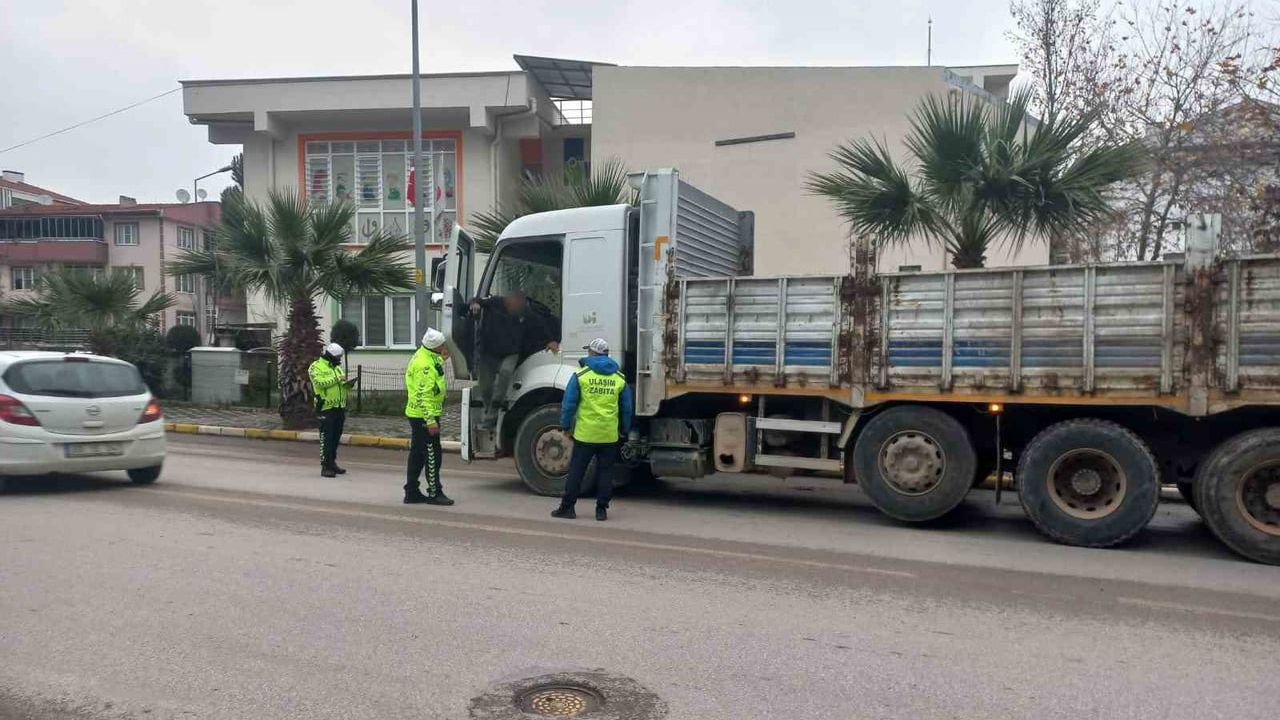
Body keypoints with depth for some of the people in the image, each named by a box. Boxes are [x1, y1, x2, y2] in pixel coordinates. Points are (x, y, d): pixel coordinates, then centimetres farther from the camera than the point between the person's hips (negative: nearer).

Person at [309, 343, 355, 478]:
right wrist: (337, 378, -21)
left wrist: (348, 383, -3)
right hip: (326, 408, -7)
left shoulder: (337, 367, 17)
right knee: (326, 438, -5)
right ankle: (325, 467, -2)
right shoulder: (316, 367, -7)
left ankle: (332, 463, 23)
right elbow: (320, 382, -23)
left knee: (336, 437, 13)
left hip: (339, 407, 7)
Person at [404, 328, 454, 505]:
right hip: (424, 416, -10)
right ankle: (434, 493, 3)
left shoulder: (424, 355, 9)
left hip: (416, 414, 10)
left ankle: (412, 492, 20)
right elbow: (423, 395, -26)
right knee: (432, 455, -3)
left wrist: (442, 360, 21)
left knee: (417, 454, 14)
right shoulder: (425, 365, -22)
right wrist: (430, 420, -27)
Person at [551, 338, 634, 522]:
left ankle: (567, 507, 11)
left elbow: (569, 403, -3)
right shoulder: (619, 378, 6)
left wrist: (565, 425, 8)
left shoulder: (581, 375, -3)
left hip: (585, 433, -2)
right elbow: (626, 408, 11)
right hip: (610, 435, 2)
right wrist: (624, 430, 21)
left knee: (576, 471, 6)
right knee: (605, 472, 8)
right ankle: (602, 509, 10)